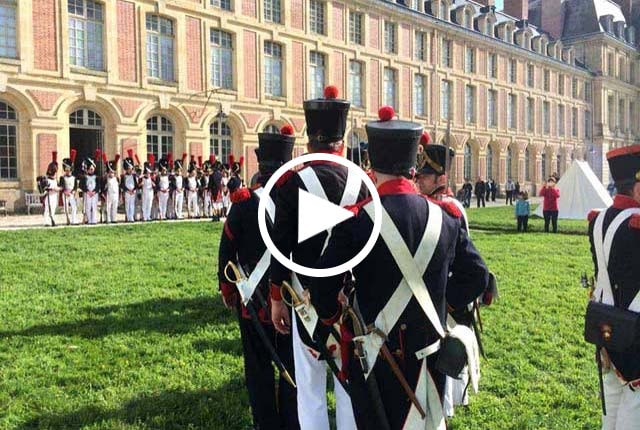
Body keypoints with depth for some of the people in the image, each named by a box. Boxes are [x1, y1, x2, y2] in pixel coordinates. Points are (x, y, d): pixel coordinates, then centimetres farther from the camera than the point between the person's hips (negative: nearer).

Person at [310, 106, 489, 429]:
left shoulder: (355, 219, -15)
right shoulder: (445, 216, -3)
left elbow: (324, 285, -13)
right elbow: (476, 276, 4)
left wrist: (331, 319, 5)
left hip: (376, 355, -3)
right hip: (429, 352, 4)